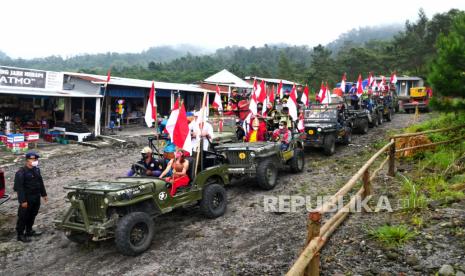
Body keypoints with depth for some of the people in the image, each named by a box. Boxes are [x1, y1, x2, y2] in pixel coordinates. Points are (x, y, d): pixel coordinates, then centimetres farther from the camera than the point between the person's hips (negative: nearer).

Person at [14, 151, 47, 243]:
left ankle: (29, 231, 33)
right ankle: (20, 235, 14)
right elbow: (19, 187, -19)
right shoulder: (21, 172, -16)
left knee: (33, 215, 18)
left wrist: (44, 194, 18)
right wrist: (23, 201, -21)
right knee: (23, 217, 2)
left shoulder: (36, 170, 8)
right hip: (27, 199, -7)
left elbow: (41, 183, 17)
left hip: (36, 198, 7)